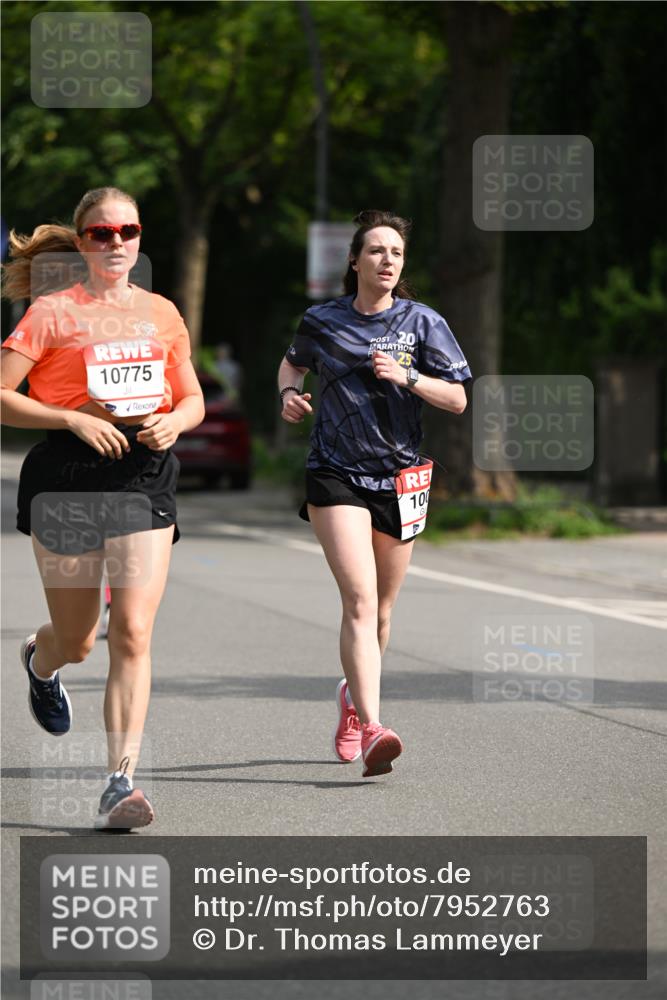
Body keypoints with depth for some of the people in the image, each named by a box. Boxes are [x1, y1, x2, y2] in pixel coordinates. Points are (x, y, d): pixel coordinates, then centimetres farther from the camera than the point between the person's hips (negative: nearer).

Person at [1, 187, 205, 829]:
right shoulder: (52, 313, -1)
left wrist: (174, 422, -3)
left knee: (132, 633, -11)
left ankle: (121, 783, -11)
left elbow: (193, 398, 20)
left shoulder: (160, 313, 12)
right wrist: (75, 419, -15)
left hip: (146, 477, 2)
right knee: (76, 641, 9)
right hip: (67, 477, -2)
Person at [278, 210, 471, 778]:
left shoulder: (422, 322, 2)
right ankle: (371, 729, -26)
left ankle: (354, 694, 39)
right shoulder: (323, 321, 4)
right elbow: (293, 363, 25)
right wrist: (289, 393, 3)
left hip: (400, 475, 2)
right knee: (360, 600, -18)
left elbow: (457, 400, -1)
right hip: (335, 475, -2)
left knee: (380, 609, 11)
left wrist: (406, 377, -17)